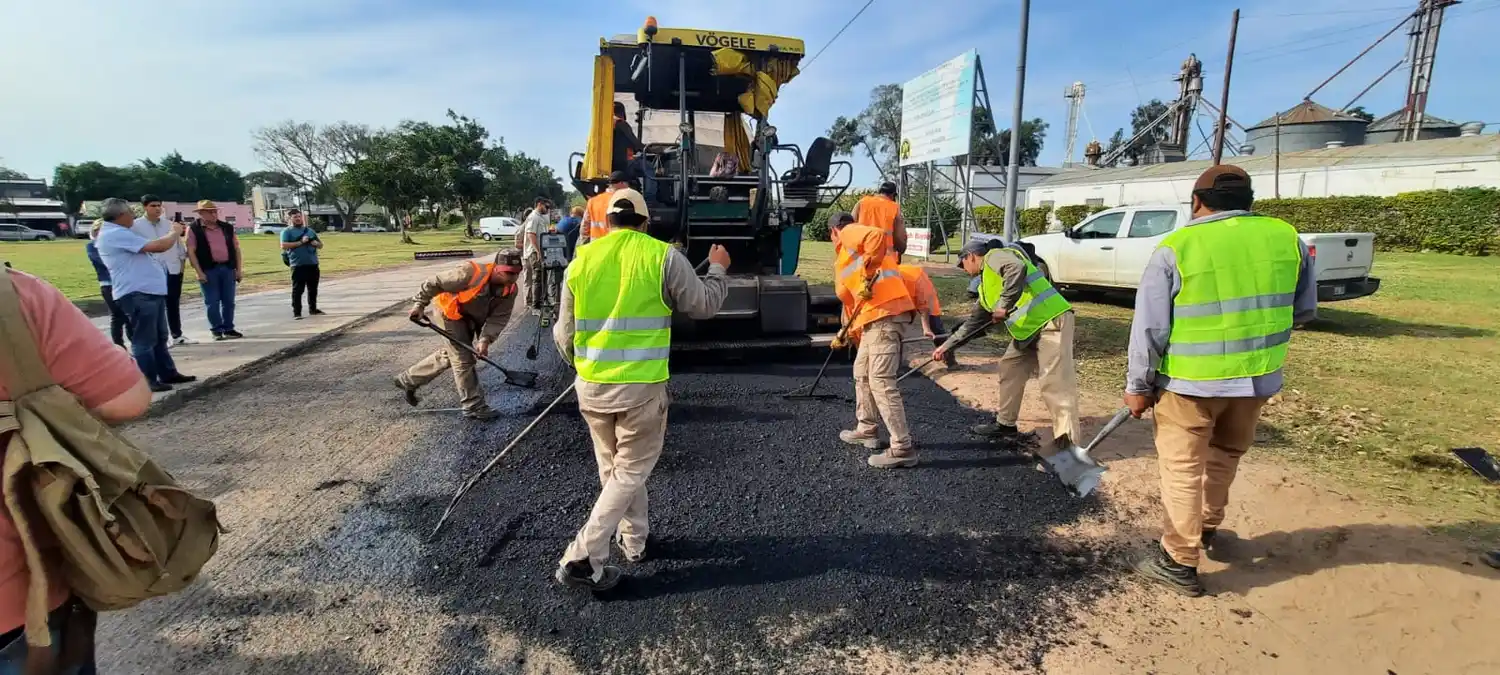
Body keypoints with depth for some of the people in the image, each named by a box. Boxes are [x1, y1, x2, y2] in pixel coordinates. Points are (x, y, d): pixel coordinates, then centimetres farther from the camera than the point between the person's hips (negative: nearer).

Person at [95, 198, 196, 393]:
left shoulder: (118, 234, 18)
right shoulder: (115, 234, -16)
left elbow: (150, 248, 25)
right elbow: (158, 246, -22)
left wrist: (172, 234, 17)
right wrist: (175, 233, -6)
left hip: (149, 291, 11)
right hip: (138, 294, -11)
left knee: (159, 337, 16)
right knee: (144, 340, -4)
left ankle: (168, 373, 24)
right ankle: (147, 381, 2)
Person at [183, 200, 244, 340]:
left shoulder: (227, 228, 10)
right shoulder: (194, 229, -2)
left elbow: (236, 248, 13)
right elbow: (191, 252, -5)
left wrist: (239, 269, 6)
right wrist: (199, 272, -11)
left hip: (228, 268, 4)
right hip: (208, 270, -4)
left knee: (228, 301, 6)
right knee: (212, 301, 1)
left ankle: (228, 329, 15)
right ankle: (216, 330, 9)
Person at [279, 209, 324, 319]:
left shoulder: (310, 230, 17)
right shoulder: (287, 231, 0)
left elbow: (321, 245, 22)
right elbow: (284, 246, -14)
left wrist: (316, 243, -2)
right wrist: (300, 242, -16)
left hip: (313, 264, 6)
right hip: (298, 265, -5)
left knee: (313, 289, 13)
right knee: (298, 290, -4)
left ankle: (313, 309, 25)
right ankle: (296, 312, -1)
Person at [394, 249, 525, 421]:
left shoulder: (510, 290, -18)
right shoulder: (471, 273, -36)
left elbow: (499, 318, -19)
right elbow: (435, 283, -24)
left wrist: (485, 339, -31)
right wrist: (419, 304, -21)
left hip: (471, 319, 7)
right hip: (450, 313, -7)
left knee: (451, 355, 20)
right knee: (463, 359, -7)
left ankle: (408, 380, 38)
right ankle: (474, 407, 1)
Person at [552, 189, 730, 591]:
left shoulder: (581, 260, 2)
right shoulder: (663, 256, -8)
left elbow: (564, 335, 7)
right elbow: (704, 306, 2)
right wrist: (718, 269, 20)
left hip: (591, 386, 4)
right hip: (641, 386, -4)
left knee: (613, 466, 21)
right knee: (630, 472, 9)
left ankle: (634, 541, 35)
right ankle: (583, 559, 4)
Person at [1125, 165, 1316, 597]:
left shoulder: (1175, 248, -11)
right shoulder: (1286, 238, 2)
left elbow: (1149, 328, -11)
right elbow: (1305, 310, 13)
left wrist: (1138, 386, -2)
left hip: (1190, 380, -5)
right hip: (1259, 377, 5)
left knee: (1183, 467, 5)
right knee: (1225, 454, 24)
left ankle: (1179, 562, 10)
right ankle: (1207, 529, 42)